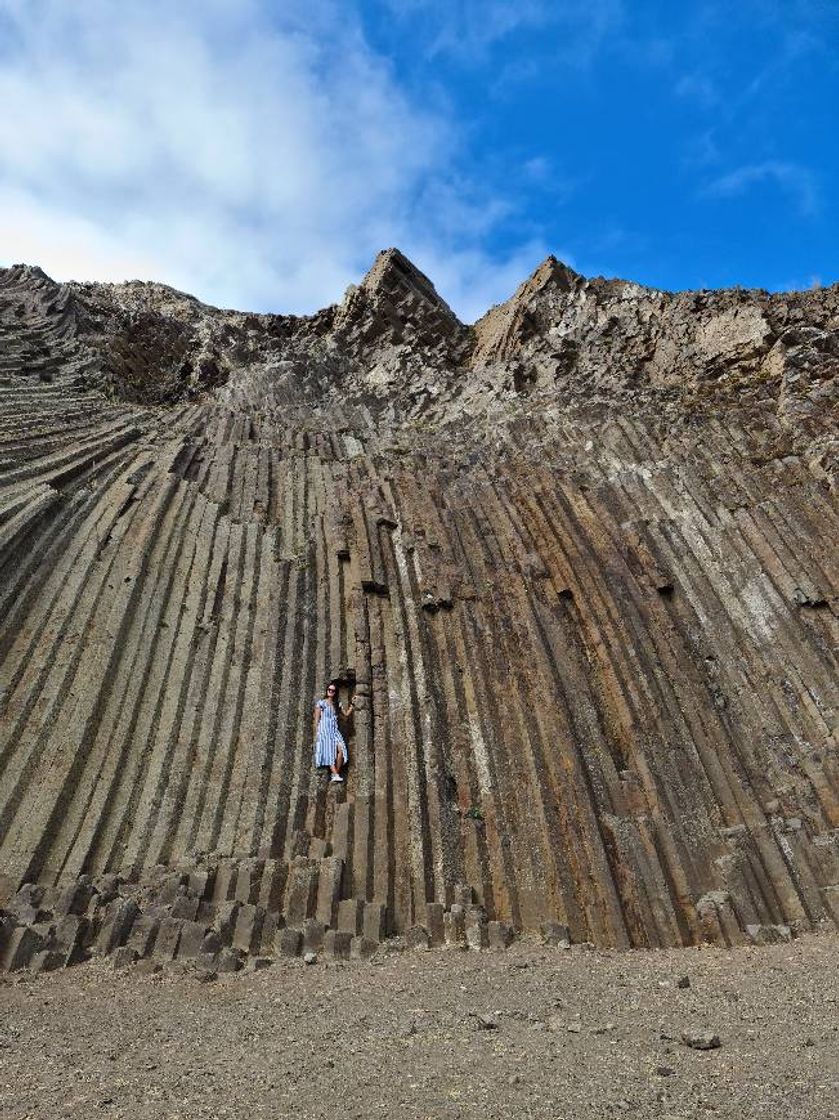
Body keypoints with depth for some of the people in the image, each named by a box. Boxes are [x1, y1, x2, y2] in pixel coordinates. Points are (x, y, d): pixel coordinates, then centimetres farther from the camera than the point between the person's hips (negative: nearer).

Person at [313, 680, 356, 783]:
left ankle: (335, 774, -13)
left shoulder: (337, 705, 17)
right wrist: (316, 734, -4)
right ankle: (336, 775, -26)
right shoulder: (321, 703, 4)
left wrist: (351, 704, 15)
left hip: (335, 731, 4)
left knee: (341, 750, -18)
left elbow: (346, 713, 24)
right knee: (329, 752, -18)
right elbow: (317, 720, 2)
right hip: (324, 730, -4)